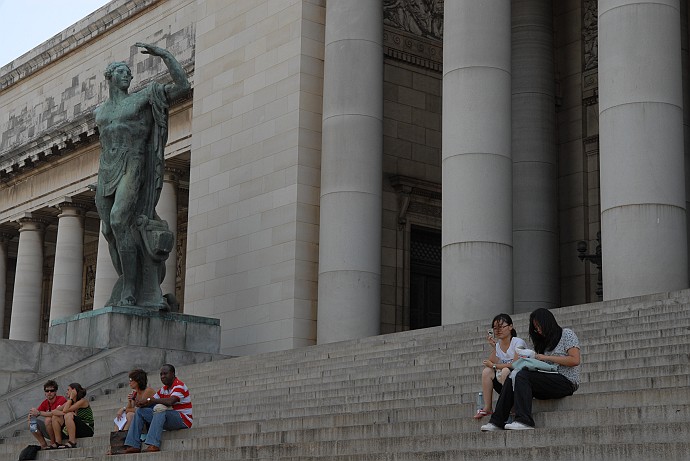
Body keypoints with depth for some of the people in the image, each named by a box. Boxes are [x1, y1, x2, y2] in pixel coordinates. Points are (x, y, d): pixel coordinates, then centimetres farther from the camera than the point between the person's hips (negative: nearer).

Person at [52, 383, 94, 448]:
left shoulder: (83, 401, -11)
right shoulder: (70, 402, 12)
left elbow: (65, 410, -22)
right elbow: (55, 412, 2)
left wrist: (71, 398, -14)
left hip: (87, 430, -8)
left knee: (68, 415, -30)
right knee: (55, 417, 0)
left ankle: (72, 443, -30)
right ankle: (58, 444, -5)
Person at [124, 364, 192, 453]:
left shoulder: (179, 386, -10)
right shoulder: (164, 389, 17)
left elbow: (170, 401, -27)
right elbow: (152, 401, 13)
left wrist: (152, 400, -17)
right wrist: (141, 403, -10)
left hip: (183, 420, -9)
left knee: (160, 408, -36)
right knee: (140, 411, 4)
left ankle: (153, 445, -46)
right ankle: (134, 445, -10)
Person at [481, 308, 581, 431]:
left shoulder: (567, 334, 4)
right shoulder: (546, 341, 26)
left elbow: (575, 360, -12)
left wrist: (546, 357, -11)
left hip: (566, 381, -7)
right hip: (550, 381, 7)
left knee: (522, 375, -26)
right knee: (511, 379, -11)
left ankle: (524, 421, -37)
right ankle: (497, 422, -19)